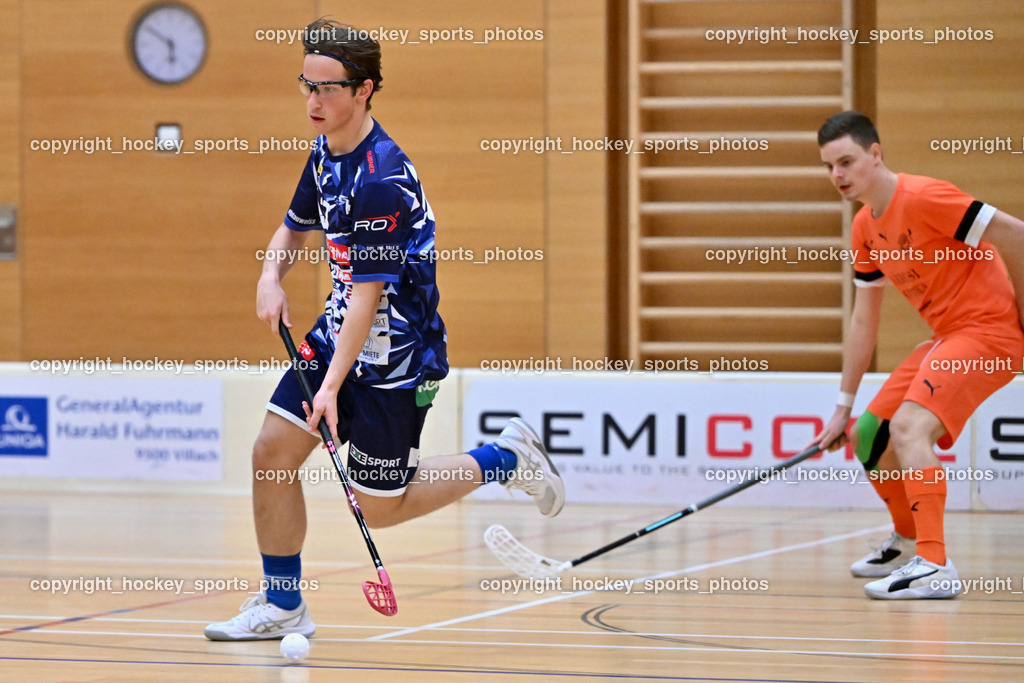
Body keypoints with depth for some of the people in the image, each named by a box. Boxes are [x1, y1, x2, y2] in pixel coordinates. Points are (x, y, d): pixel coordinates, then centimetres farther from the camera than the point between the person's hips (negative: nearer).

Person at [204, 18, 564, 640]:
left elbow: (368, 295, -27)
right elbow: (296, 226, 21)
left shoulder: (382, 181, -26)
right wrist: (272, 275, 0)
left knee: (380, 508, 1)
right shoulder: (326, 153, 3)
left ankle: (506, 458, 20)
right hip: (338, 334, 8)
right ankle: (282, 606, 9)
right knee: (272, 451, -3)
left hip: (395, 356, -8)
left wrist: (333, 385, -30)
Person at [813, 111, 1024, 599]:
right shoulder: (864, 229, 9)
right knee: (868, 436, 13)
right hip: (946, 338, 9)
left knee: (909, 427, -27)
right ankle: (907, 542, 38)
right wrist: (843, 407, 15)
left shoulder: (923, 198, -19)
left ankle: (935, 567, -32)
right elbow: (863, 323, 15)